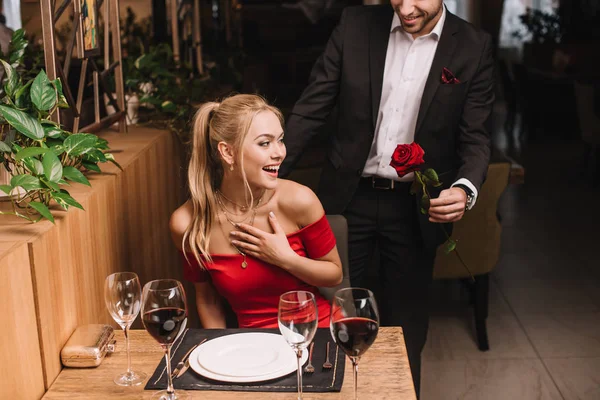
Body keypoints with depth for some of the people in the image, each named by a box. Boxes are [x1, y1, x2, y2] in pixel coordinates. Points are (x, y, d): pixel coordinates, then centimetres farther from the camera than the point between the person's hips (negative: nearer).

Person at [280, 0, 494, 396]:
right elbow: (311, 109, -3)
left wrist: (465, 189, -23)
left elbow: (475, 137, -3)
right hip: (349, 197, 1)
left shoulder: (473, 48, -5)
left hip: (416, 207, 0)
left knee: (407, 321, 14)